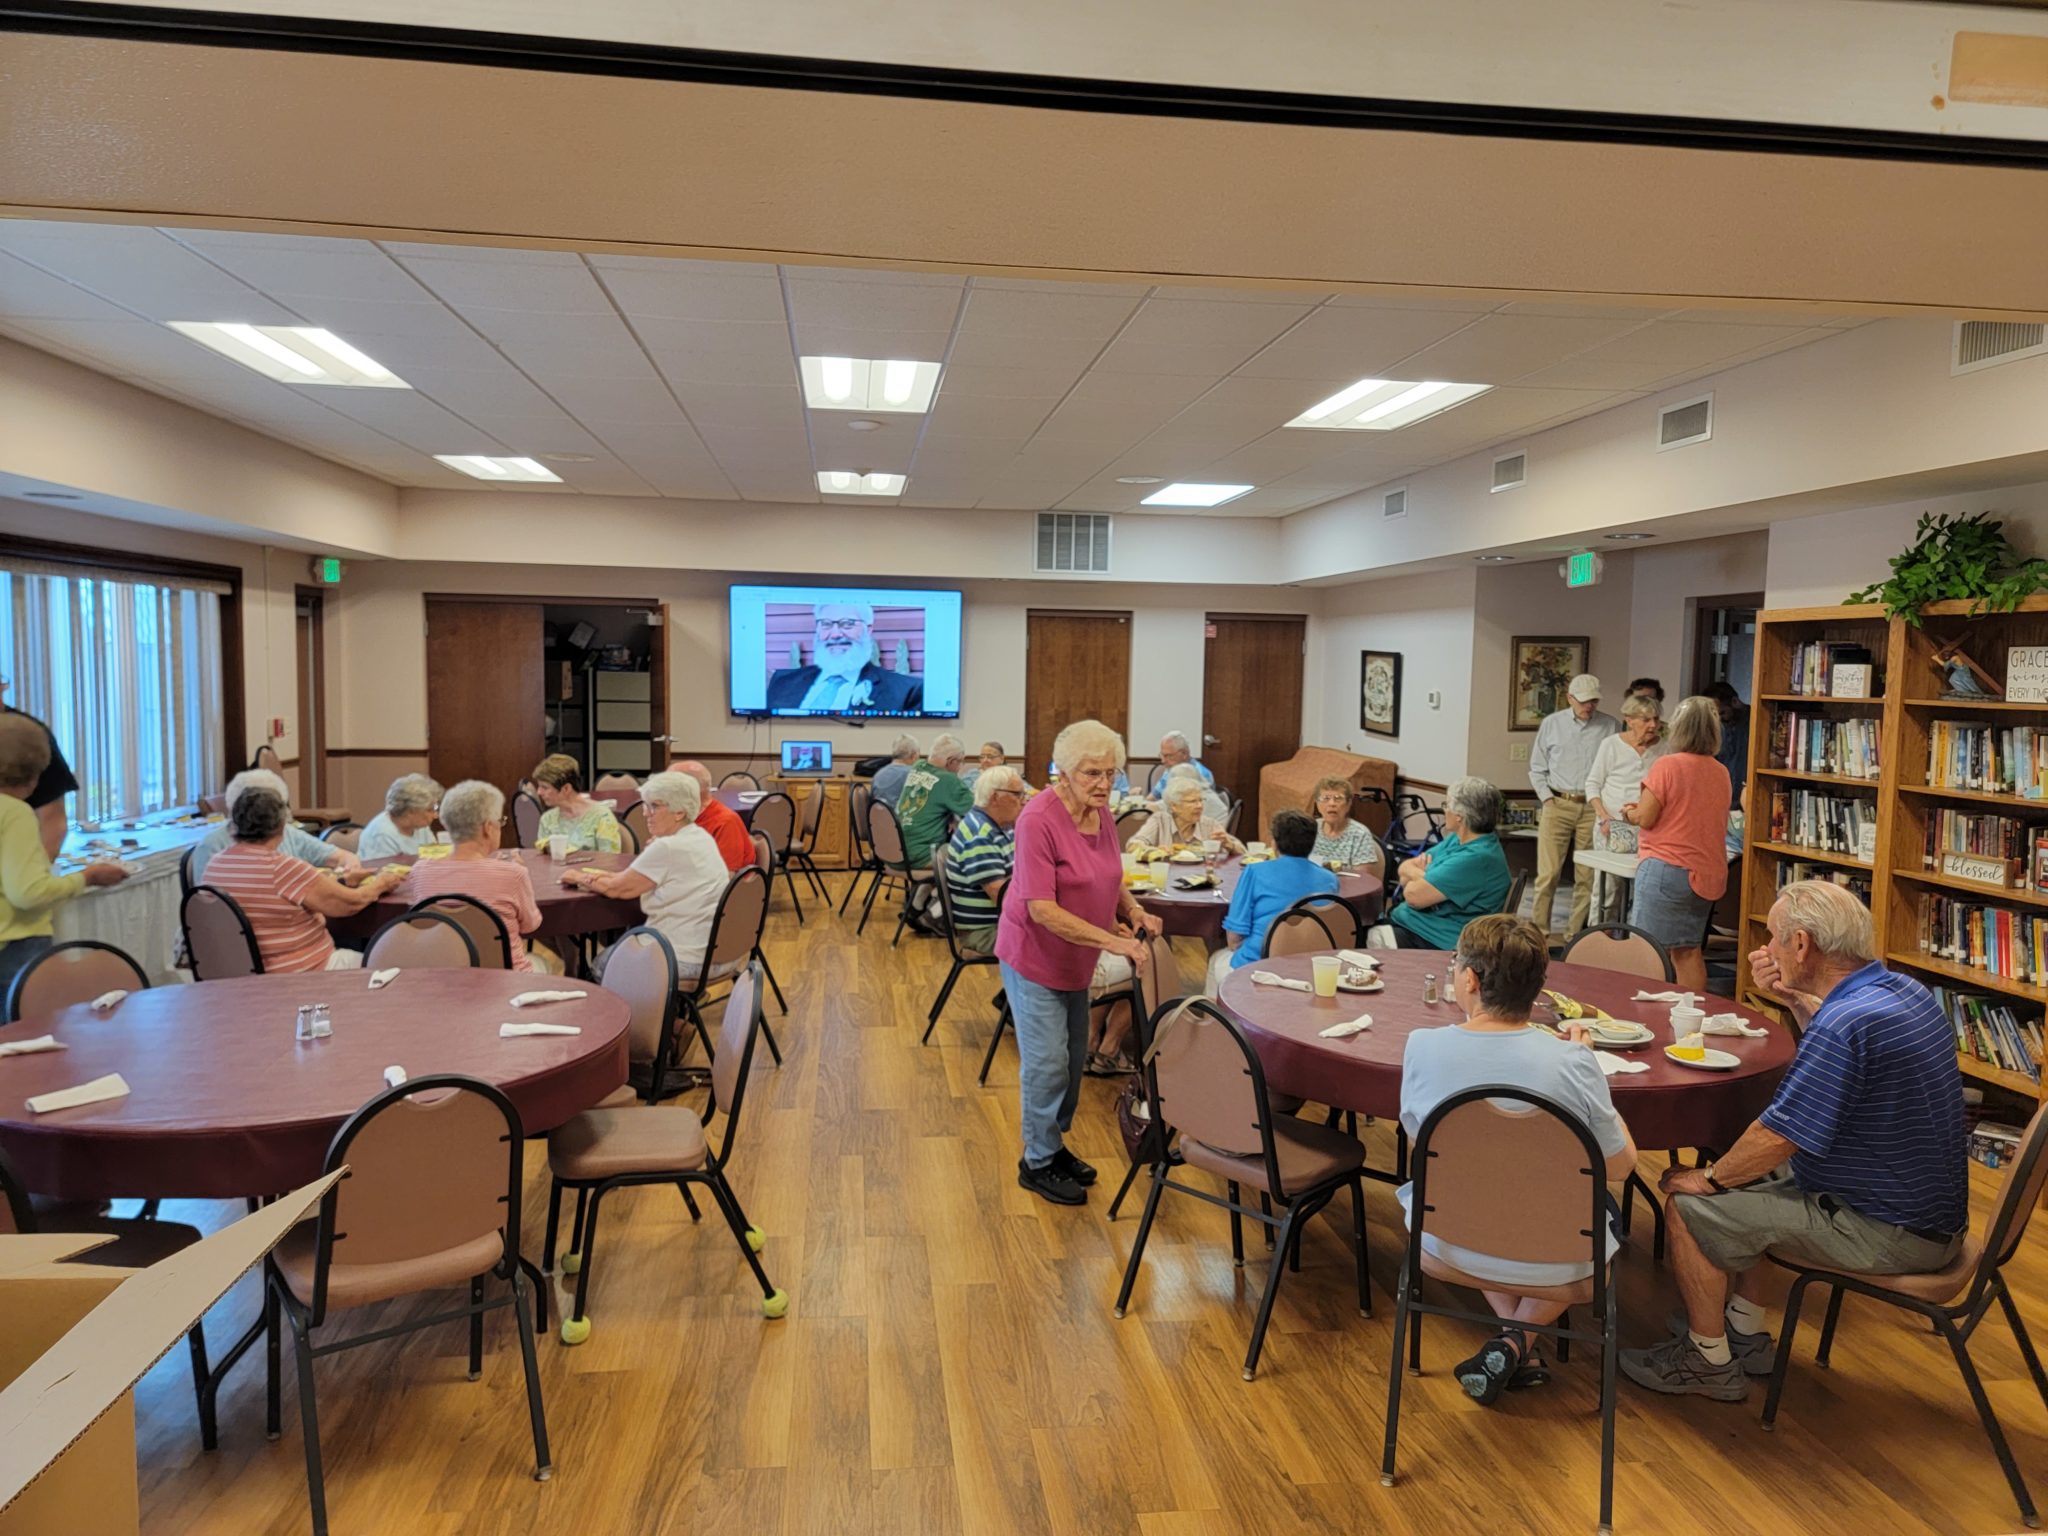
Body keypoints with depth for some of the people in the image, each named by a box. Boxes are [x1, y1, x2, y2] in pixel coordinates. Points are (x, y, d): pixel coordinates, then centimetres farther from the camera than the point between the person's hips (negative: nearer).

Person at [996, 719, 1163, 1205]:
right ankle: (1038, 1162, 17)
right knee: (1048, 1062, -1)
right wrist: (1114, 941, -31)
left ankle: (1055, 1145, 33)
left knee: (1074, 1057, 16)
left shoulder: (1101, 812, -1)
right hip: (1035, 956, -8)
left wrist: (1134, 910, -5)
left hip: (1077, 958, 8)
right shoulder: (1038, 820, -25)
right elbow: (1042, 910, -28)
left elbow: (1110, 877, 15)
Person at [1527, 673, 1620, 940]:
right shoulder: (1552, 723, 9)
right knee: (1548, 873, -5)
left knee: (1587, 876, 2)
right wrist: (1547, 797, 2)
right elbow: (1537, 768, 13)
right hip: (1557, 805, 0)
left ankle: (1575, 934, 10)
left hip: (1594, 808, 0)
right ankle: (1539, 930, 1)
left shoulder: (1611, 727, 7)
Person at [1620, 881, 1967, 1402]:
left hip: (1890, 1234, -10)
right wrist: (1794, 997, 12)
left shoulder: (1845, 1023, -30)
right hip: (1925, 1208, 10)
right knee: (1746, 1178, 22)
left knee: (1691, 1206, -7)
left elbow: (1776, 1137, -23)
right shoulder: (1902, 989, 1)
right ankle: (1747, 1334, 32)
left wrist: (1709, 1177, -7)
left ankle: (1709, 1361, 12)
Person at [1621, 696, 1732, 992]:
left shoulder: (1667, 765, -12)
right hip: (1706, 873, 7)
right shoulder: (1721, 772, 7)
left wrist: (1630, 813, 9)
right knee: (1689, 951, 14)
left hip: (1666, 866, -7)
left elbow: (1645, 818, -13)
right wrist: (1641, 811, 21)